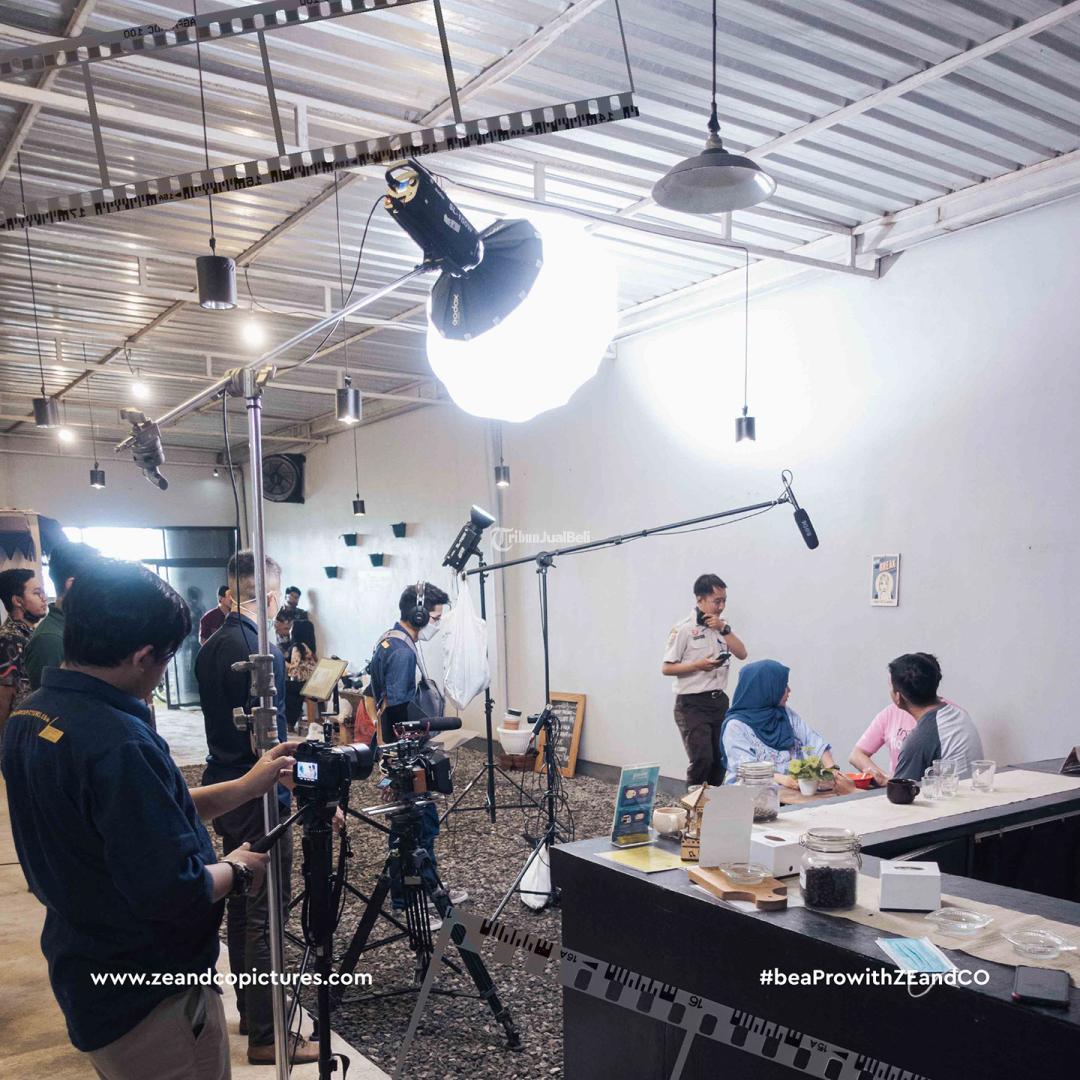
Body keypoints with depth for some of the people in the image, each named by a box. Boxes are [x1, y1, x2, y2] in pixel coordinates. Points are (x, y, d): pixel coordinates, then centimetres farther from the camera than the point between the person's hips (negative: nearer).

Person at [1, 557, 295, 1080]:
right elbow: (173, 893, -31)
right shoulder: (118, 742, -32)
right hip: (152, 1004, -8)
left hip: (83, 981, 9)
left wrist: (246, 785, 7)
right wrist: (237, 871, -11)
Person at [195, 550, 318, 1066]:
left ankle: (249, 1011, 32)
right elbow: (272, 738, -22)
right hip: (258, 797, -9)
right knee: (264, 916, -1)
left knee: (239, 906, 18)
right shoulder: (259, 649, -20)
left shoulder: (210, 648, 8)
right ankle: (266, 1037, 8)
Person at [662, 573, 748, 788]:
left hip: (719, 701, 6)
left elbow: (742, 654, 3)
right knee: (702, 759, -12)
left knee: (720, 760, 7)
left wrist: (724, 629, -8)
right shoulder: (684, 629, -8)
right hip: (692, 704, -6)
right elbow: (666, 668, -8)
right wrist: (698, 665, -21)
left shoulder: (721, 625, 12)